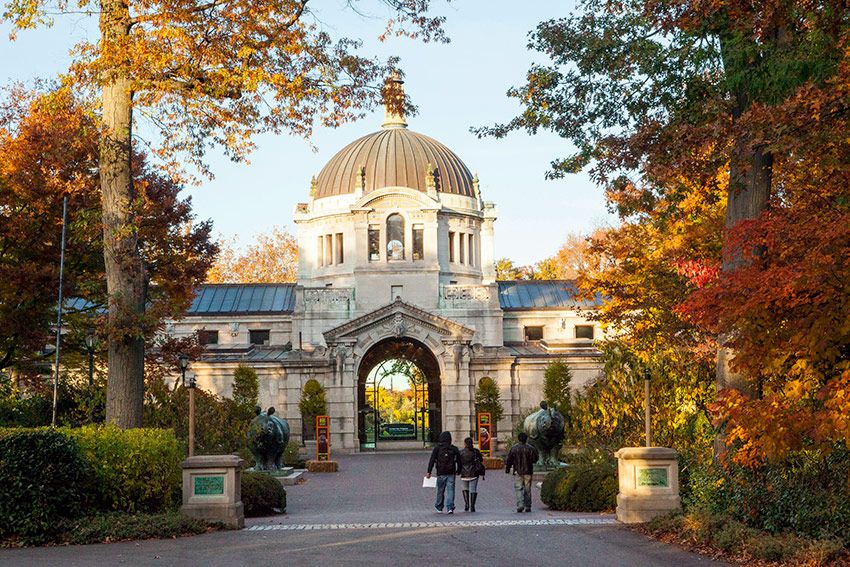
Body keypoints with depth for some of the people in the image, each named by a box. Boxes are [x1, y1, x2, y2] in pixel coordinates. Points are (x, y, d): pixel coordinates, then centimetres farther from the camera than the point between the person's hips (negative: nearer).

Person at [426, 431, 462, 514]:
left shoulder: (437, 448, -1)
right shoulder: (454, 449, 4)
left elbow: (432, 460, -5)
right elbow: (459, 461, 7)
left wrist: (429, 472, -5)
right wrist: (458, 470, 19)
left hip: (441, 473, 0)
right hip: (451, 473, 1)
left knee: (440, 490, 11)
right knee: (450, 490, -1)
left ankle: (439, 507, 24)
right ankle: (450, 507, -11)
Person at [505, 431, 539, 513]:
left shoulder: (513, 448, -4)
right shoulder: (531, 448, -5)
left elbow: (509, 460, 0)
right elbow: (535, 459, 0)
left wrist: (507, 469, 12)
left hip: (518, 472, -1)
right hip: (528, 472, 1)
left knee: (519, 489, 1)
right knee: (527, 489, 9)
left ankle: (520, 505, -16)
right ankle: (527, 507, 11)